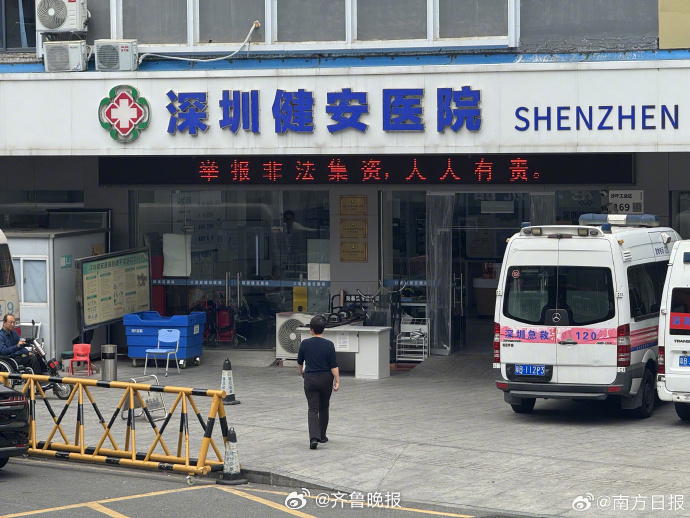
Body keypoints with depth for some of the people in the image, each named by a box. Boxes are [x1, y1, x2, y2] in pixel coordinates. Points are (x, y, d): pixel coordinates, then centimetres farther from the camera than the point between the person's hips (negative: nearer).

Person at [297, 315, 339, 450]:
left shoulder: (305, 344, -5)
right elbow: (333, 366, -11)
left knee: (313, 409, -1)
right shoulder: (329, 345, -10)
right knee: (324, 408, 18)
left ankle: (314, 437, -19)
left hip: (310, 379, 0)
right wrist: (337, 381, -4)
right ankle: (322, 436, 27)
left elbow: (300, 362, 10)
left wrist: (302, 372, 30)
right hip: (326, 379, 0)